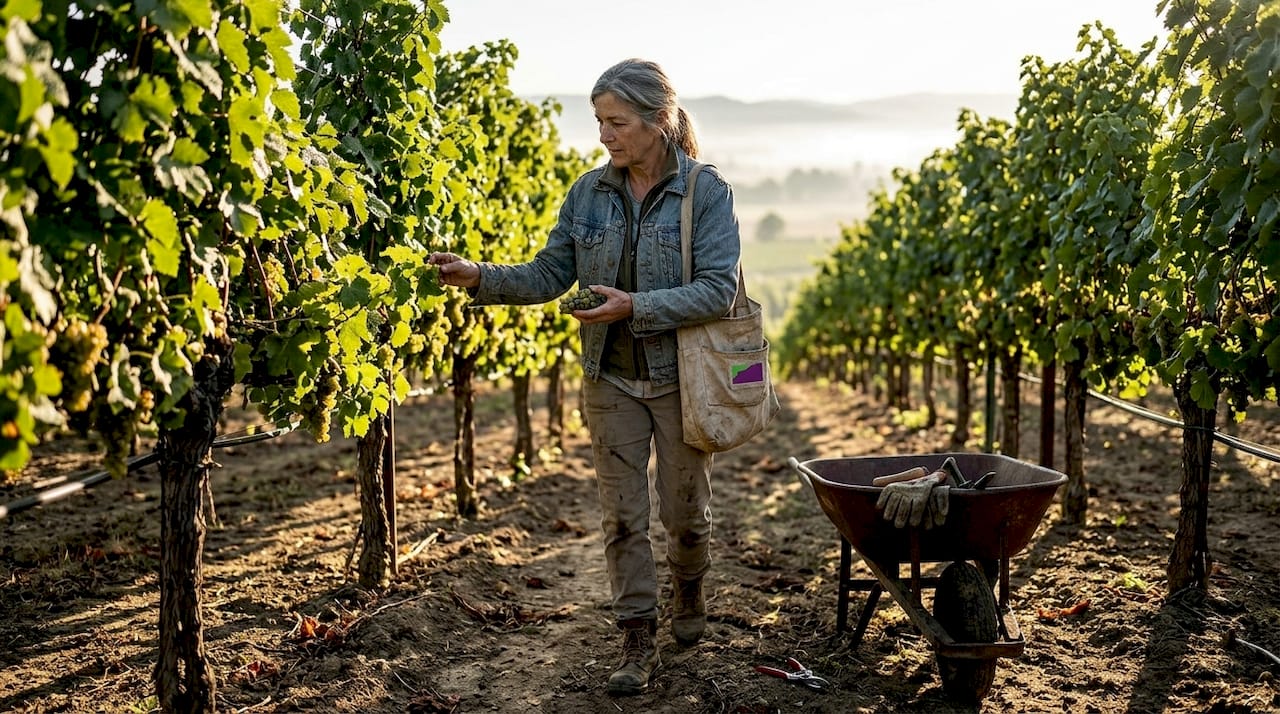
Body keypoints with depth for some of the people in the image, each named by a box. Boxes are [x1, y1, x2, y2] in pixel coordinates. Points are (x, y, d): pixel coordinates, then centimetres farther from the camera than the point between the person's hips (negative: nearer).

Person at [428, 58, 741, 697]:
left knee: (684, 510, 11)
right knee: (621, 514, 5)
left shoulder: (706, 191, -11)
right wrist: (481, 278, -14)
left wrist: (636, 307, -27)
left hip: (682, 378, -3)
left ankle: (688, 585, 43)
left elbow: (718, 289, -18)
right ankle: (638, 639, 18)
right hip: (611, 379, 3)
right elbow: (549, 274, 2)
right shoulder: (589, 193, 1)